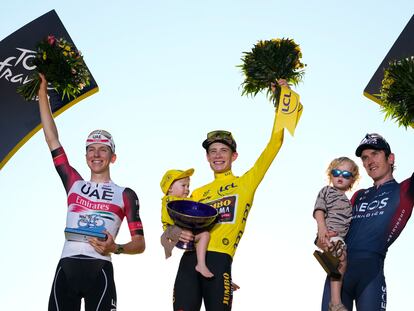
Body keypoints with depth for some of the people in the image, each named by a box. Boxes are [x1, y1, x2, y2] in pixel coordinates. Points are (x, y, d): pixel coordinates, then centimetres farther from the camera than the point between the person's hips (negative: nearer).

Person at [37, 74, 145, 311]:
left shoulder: (125, 195, 10)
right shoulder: (74, 184, 17)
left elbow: (140, 243, 7)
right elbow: (52, 139, 15)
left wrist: (116, 248, -14)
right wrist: (43, 93, 14)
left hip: (99, 271, -2)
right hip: (66, 268, 2)